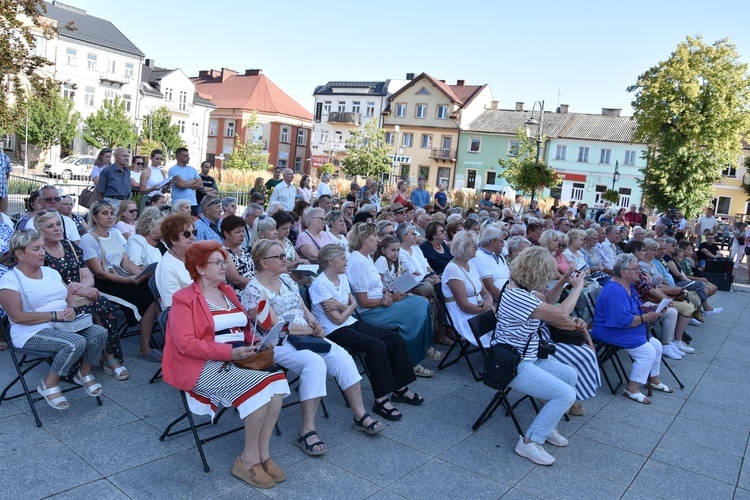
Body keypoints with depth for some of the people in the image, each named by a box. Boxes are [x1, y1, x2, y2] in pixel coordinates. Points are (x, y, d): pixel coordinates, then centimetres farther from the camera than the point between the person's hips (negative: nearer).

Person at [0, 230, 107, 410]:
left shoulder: (51, 272, 15)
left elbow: (70, 296, 16)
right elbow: (17, 316, -17)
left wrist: (71, 309, -9)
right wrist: (54, 315, -20)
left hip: (63, 326, 7)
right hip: (32, 333, -6)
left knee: (99, 333, -19)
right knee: (76, 343, -32)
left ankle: (84, 374, 6)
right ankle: (49, 385, -8)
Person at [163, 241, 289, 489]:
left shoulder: (228, 292, 17)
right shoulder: (184, 299, -5)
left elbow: (244, 329, 21)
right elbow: (185, 344, -16)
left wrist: (256, 344, -3)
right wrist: (229, 352, -23)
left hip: (239, 360, 7)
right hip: (204, 366, -6)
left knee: (277, 378, -22)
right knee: (259, 385, -28)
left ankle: (263, 453, -12)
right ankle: (249, 458, -11)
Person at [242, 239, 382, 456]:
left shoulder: (286, 279, 13)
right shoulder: (254, 290, -11)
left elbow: (303, 308, 16)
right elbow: (275, 326, -18)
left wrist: (313, 321, -7)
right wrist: (311, 330, -12)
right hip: (276, 345, -7)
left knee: (342, 356, -14)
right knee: (315, 363, -33)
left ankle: (360, 415, -6)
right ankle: (307, 431, -27)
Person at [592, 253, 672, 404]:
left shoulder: (628, 285, 8)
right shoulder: (614, 291, -27)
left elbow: (633, 307, 23)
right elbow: (623, 320, -32)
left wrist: (647, 308, 4)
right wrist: (646, 317, -21)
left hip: (626, 329, 11)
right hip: (611, 333, -11)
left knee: (657, 345, 12)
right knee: (648, 351, -18)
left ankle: (653, 380, 29)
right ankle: (632, 389, -10)